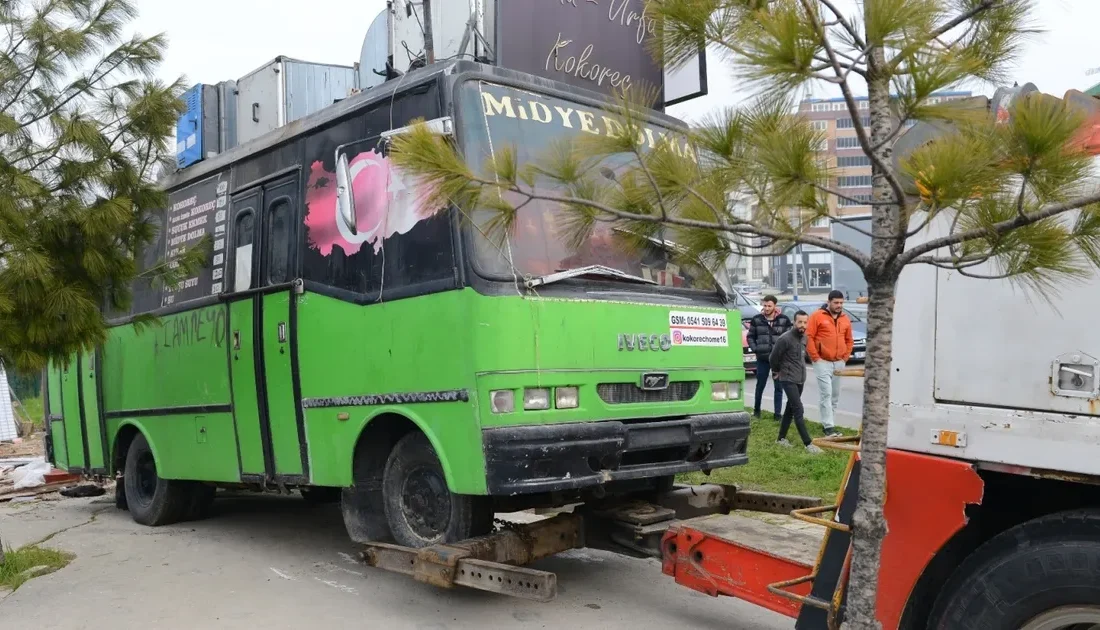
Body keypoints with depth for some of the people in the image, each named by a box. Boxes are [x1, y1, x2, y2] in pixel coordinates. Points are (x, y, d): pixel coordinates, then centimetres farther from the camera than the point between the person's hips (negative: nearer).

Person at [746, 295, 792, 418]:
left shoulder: (784, 320, -2)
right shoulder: (756, 319, 1)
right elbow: (750, 336, 9)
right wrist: (755, 349, -3)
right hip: (762, 358, 1)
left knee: (778, 387, 5)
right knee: (760, 385, 11)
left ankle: (778, 413, 10)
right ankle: (756, 409, 27)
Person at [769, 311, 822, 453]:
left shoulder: (804, 338, 5)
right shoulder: (785, 338, -18)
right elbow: (773, 358, -8)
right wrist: (777, 372, 5)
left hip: (800, 379, 8)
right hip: (788, 380, -8)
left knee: (791, 408, 14)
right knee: (799, 410, -11)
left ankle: (781, 438, 26)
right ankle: (808, 444, -12)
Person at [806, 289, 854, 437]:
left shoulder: (845, 319, 10)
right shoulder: (817, 316, -6)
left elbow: (849, 340, 18)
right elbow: (809, 337, -8)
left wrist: (845, 357, 7)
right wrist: (815, 357, -11)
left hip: (839, 363, 6)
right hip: (822, 362, -6)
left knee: (835, 395, 10)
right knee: (826, 393, -10)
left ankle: (830, 423, 19)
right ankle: (829, 426, -9)